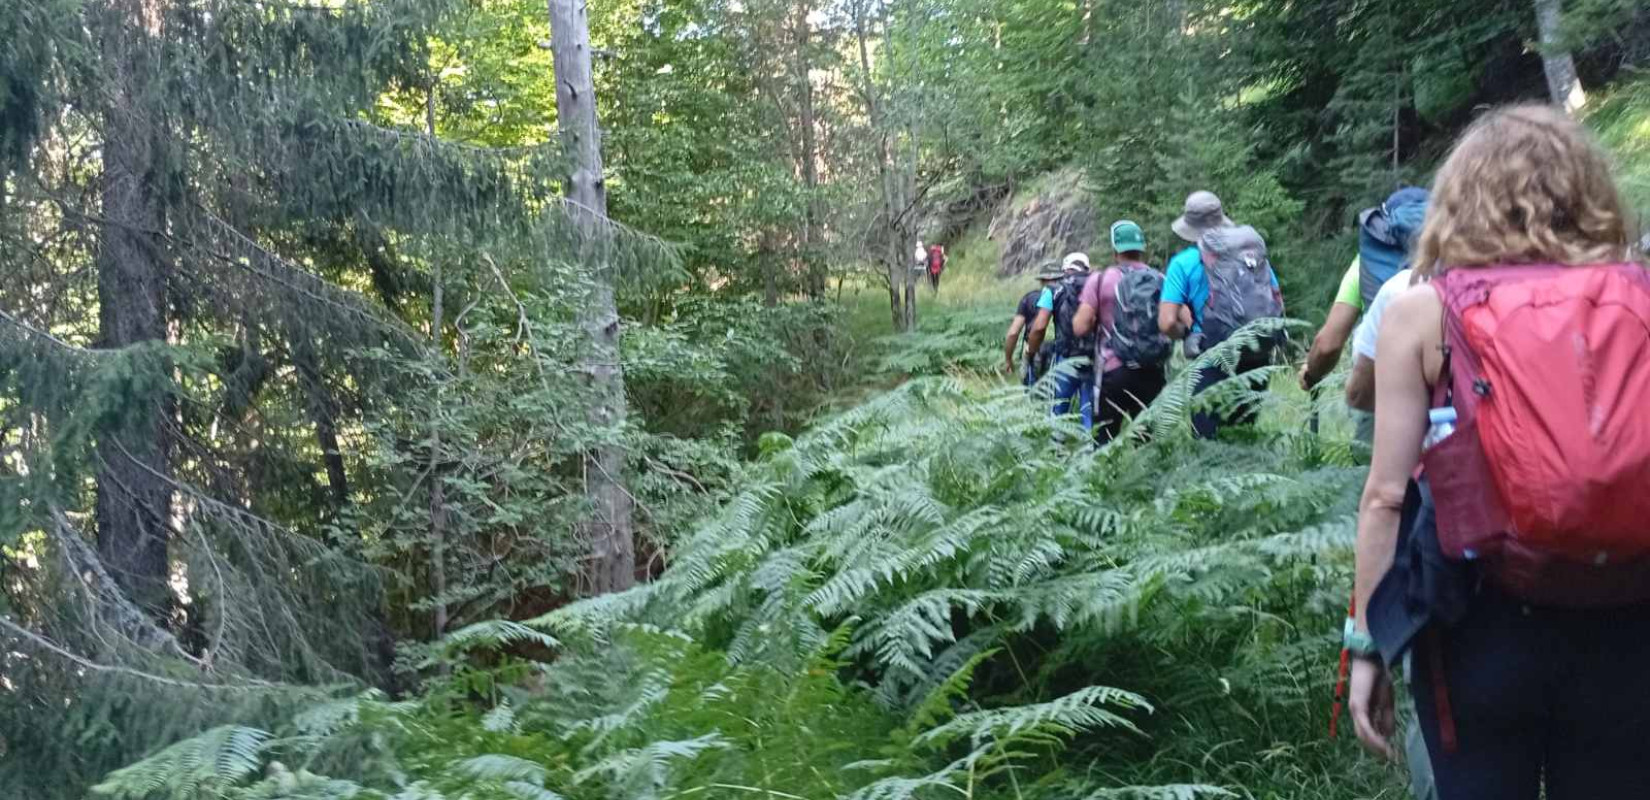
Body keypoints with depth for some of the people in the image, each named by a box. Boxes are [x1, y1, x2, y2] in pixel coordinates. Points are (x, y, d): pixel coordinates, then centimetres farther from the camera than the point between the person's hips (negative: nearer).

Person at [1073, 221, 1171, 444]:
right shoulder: (1162, 281, 6)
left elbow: (1080, 328, -8)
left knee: (1104, 440, 4)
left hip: (1115, 372, -3)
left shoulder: (1100, 280, -3)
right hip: (1154, 373, 3)